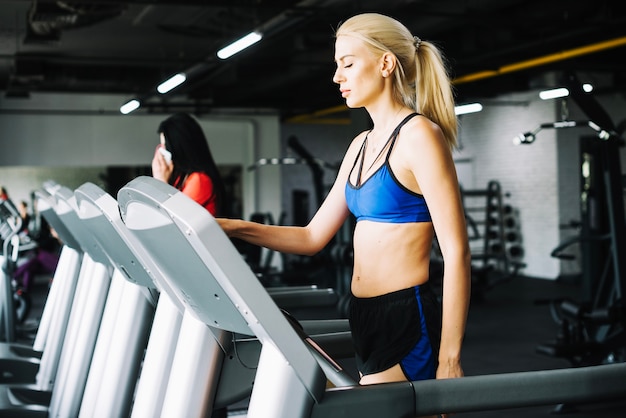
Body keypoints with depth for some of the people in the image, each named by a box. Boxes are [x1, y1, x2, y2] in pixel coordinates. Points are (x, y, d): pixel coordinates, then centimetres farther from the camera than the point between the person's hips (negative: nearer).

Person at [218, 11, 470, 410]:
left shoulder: (418, 136, -12)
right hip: (368, 318, 8)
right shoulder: (362, 145, 13)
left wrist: (449, 359, -18)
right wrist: (237, 228, 1)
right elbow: (314, 237, 14)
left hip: (410, 321, -8)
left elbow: (457, 252, -16)